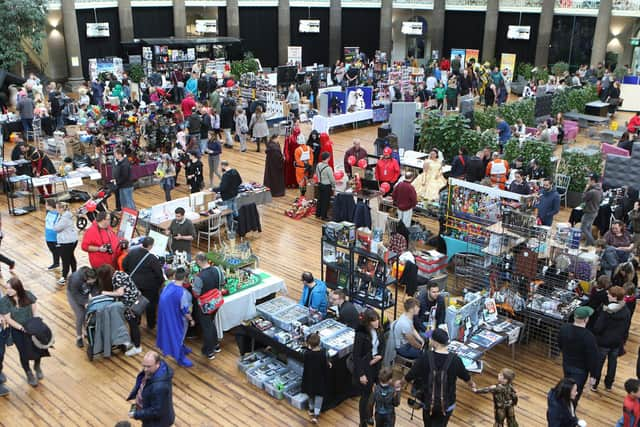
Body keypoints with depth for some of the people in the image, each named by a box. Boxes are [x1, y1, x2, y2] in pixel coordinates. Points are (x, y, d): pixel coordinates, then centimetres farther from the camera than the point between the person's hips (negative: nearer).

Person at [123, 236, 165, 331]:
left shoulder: (132, 252, -7)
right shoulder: (152, 258, -24)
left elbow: (124, 265, 3)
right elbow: (159, 273, -18)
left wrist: (130, 275, 15)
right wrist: (162, 282, -1)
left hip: (134, 283, 5)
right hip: (149, 286, -5)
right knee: (151, 304, 12)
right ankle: (150, 325, 23)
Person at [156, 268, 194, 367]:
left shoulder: (168, 284, -13)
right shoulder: (183, 292, -34)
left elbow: (166, 299, 5)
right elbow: (185, 310, -25)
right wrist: (191, 320, -9)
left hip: (166, 314, 7)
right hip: (175, 317, -7)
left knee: (179, 333, 28)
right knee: (178, 334, 12)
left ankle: (182, 348, 50)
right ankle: (180, 358, 30)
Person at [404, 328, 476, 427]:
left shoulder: (425, 357, -17)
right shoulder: (455, 360, -15)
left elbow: (410, 376, -9)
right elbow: (465, 376, 4)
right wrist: (471, 384, 27)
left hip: (428, 402, 1)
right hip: (446, 404, -1)